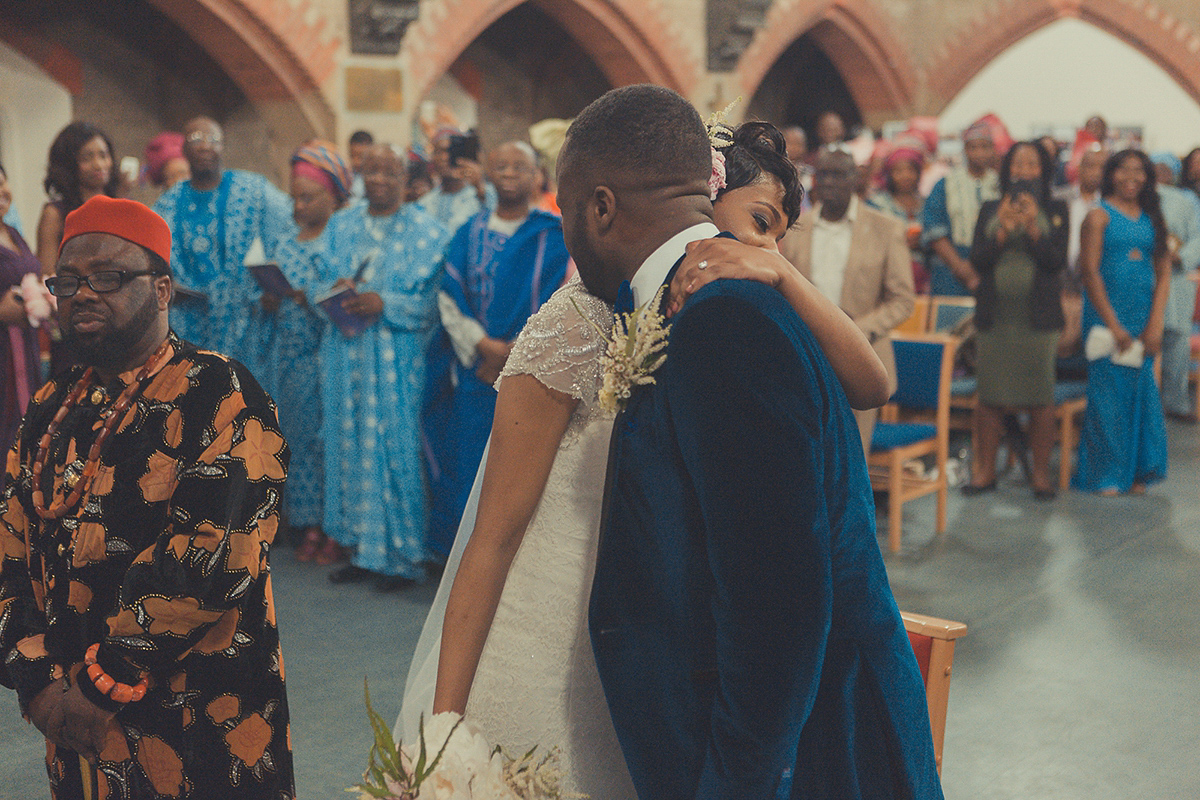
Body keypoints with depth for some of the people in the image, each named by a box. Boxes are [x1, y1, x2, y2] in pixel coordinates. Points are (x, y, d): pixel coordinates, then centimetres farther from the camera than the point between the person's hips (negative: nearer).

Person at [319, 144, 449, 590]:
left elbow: (432, 300, -6)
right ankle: (363, 548, 15)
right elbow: (325, 279, 13)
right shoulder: (341, 224, 15)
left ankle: (402, 557, 6)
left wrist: (383, 303, -19)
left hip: (397, 358, -4)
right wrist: (337, 290, -10)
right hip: (347, 354, 5)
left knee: (394, 448, -4)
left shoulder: (426, 231, 0)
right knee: (350, 448, 5)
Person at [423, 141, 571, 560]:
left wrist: (513, 354, -11)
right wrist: (486, 347, -10)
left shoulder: (554, 235, 1)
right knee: (472, 467, 4)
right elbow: (450, 297, 4)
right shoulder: (469, 234, 11)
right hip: (475, 374, 3)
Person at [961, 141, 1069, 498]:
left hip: (1038, 317, -1)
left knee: (1040, 397, -1)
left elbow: (1057, 261, -3)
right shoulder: (990, 210, 10)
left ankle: (1041, 472, 10)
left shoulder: (1055, 211, 6)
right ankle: (985, 471, 12)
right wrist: (1004, 231, -12)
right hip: (993, 317, 1)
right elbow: (977, 260, 2)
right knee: (990, 397, 2)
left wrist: (1032, 229, -14)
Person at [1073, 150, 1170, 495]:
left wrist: (1155, 324, -4)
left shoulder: (1152, 218, 11)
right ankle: (1106, 475, 7)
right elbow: (1090, 272, -8)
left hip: (1144, 316, 4)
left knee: (1142, 390, 5)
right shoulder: (1099, 216, -2)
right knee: (1108, 392, -3)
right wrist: (1114, 325, -13)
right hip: (1105, 314, -4)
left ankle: (1136, 471, 16)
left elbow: (1163, 273, 7)